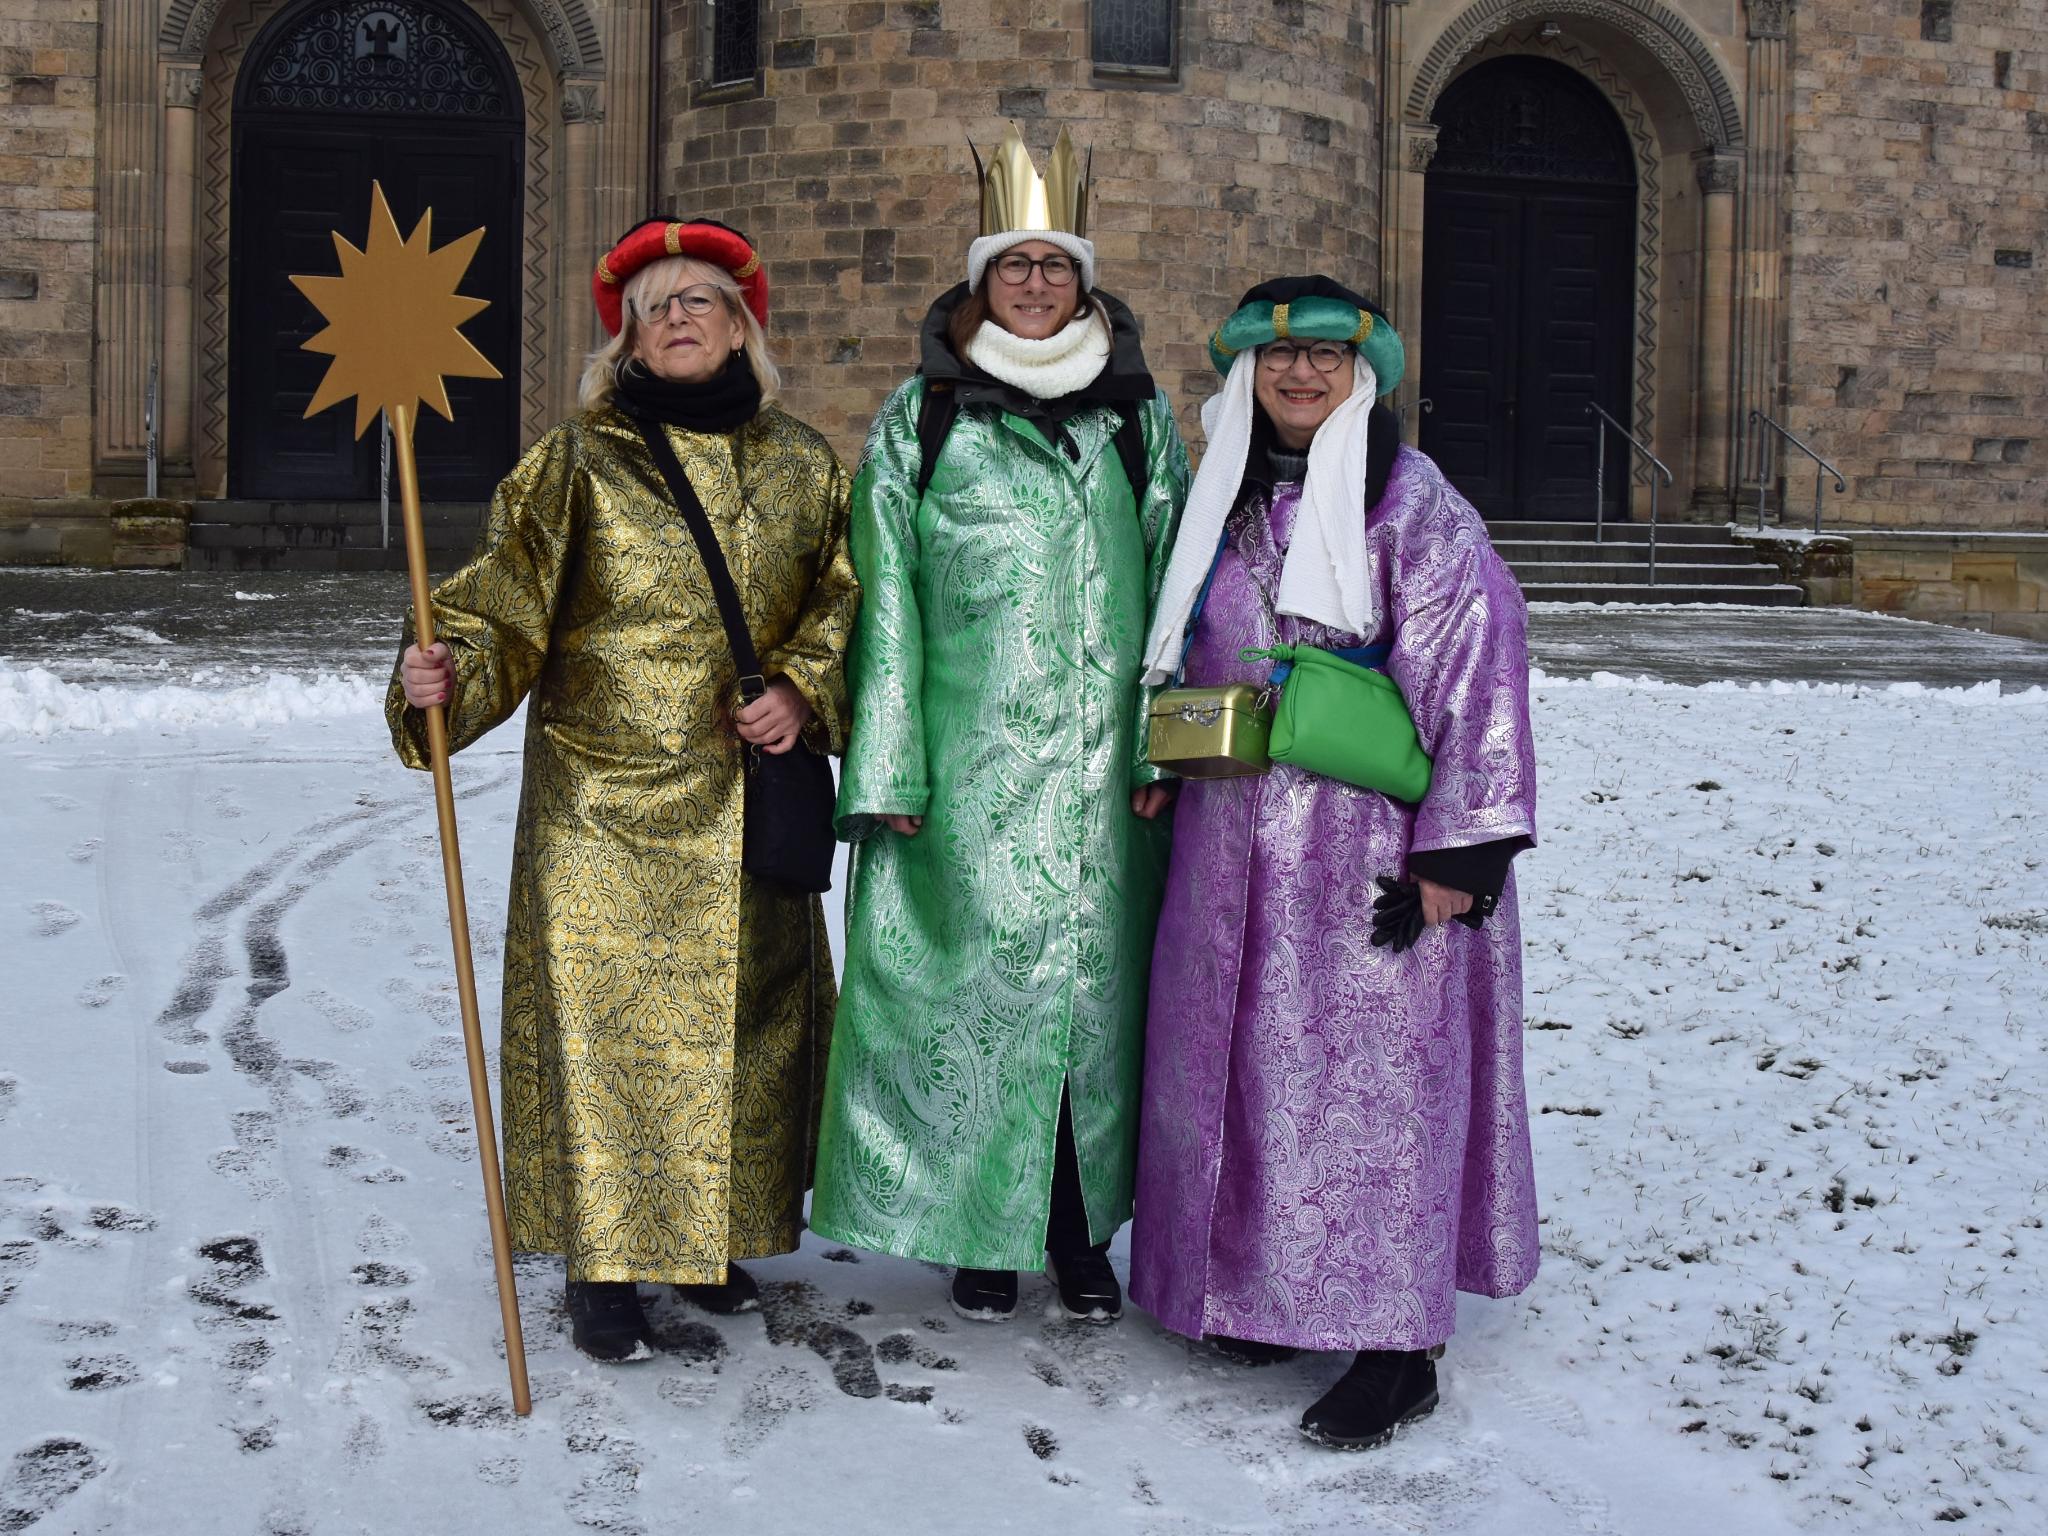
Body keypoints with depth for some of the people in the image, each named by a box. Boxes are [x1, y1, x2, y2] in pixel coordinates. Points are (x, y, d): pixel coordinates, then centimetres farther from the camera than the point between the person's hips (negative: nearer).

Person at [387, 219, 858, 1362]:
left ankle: (717, 1240, 29)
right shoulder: (577, 464, -2)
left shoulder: (804, 466, 7)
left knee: (749, 1015, 11)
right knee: (605, 1021, -3)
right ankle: (606, 1264, 11)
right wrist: (447, 677, -25)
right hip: (606, 806, -3)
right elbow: (508, 612, -6)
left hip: (750, 813, 3)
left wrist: (803, 694, -6)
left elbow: (843, 606, 11)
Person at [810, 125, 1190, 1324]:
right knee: (978, 979, 2)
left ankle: (1083, 1232, 19)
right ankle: (985, 1227, 17)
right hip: (972, 769, -2)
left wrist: (1165, 743, 1)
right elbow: (887, 605, 2)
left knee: (1099, 981, 6)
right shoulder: (919, 423, 5)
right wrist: (887, 770, -4)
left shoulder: (1139, 417, 11)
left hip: (1104, 766, 2)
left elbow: (1174, 583, 9)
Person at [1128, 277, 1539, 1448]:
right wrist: (1168, 768, 19)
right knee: (1243, 1065, 11)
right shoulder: (1227, 498, 13)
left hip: (1370, 847, -6)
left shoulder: (1414, 501, -8)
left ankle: (1396, 1347, 5)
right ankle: (1267, 1290, 27)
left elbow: (1472, 668, -13)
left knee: (1370, 1071, -4)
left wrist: (1455, 850, -18)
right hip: (1235, 845, 6)